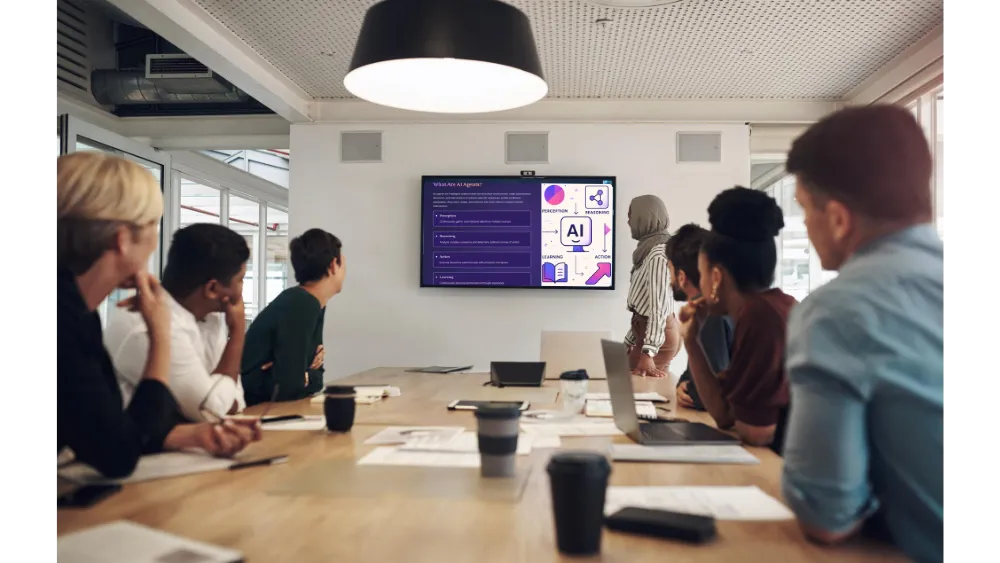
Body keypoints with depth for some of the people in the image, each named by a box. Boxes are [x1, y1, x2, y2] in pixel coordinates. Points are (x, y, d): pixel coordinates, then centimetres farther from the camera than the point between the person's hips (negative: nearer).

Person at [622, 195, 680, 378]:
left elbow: (658, 305, -26)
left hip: (657, 334, -10)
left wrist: (648, 354, -32)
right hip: (645, 329, 10)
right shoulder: (648, 250, 13)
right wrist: (629, 341, 18)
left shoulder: (658, 254, -18)